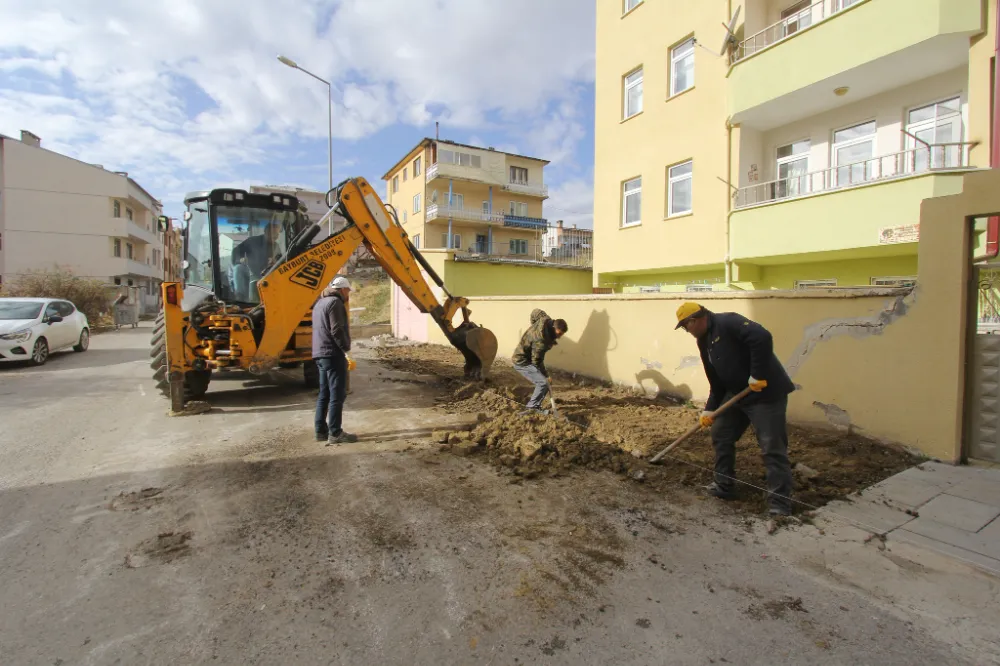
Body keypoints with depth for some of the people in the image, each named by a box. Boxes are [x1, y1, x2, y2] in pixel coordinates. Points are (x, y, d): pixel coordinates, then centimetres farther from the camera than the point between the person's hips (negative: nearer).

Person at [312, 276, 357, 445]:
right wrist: (346, 347, -6)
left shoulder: (320, 303, 20)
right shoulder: (335, 302, -11)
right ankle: (335, 433, -3)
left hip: (321, 353, 10)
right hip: (333, 354, -10)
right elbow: (336, 330, -20)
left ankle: (321, 431, 17)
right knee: (337, 395, -5)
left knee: (324, 394, 13)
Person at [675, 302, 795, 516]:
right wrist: (710, 408, 6)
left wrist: (758, 375, -28)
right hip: (736, 393, 10)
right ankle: (725, 487, 27)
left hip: (766, 392, -10)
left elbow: (762, 337, -32)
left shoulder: (727, 322, -18)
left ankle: (780, 503, 7)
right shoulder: (704, 341, 10)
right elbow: (715, 380, 13)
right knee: (720, 435, 14)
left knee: (772, 447, -4)